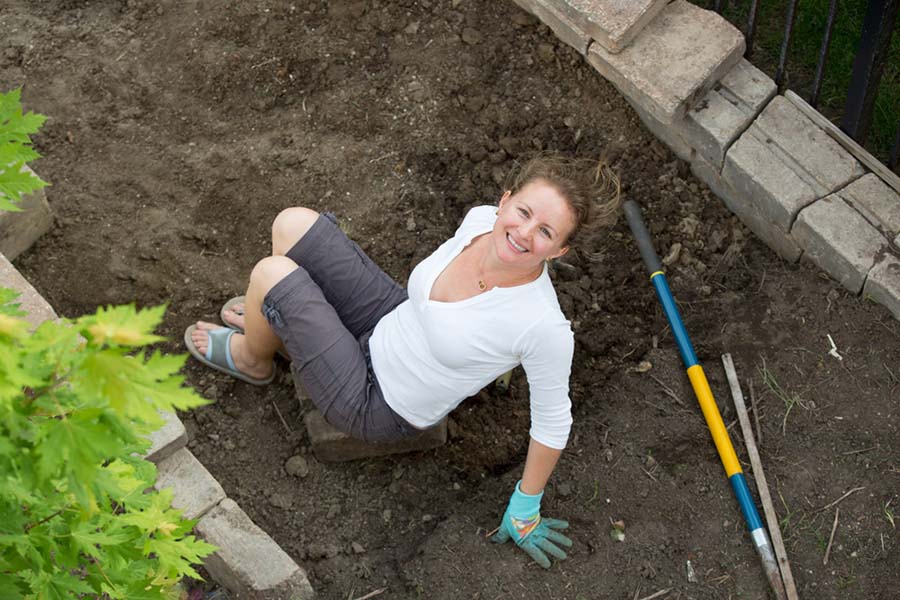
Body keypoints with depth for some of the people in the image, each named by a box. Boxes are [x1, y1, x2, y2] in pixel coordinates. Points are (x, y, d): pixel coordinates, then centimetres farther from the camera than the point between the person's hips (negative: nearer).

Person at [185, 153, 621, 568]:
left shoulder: (544, 327, -36)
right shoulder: (480, 219, -18)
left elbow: (553, 422, -19)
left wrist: (525, 512, -5)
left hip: (374, 405, -6)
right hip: (389, 322, 6)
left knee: (272, 274, -16)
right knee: (293, 223, 3)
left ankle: (252, 360, 21)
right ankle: (281, 322, 35)